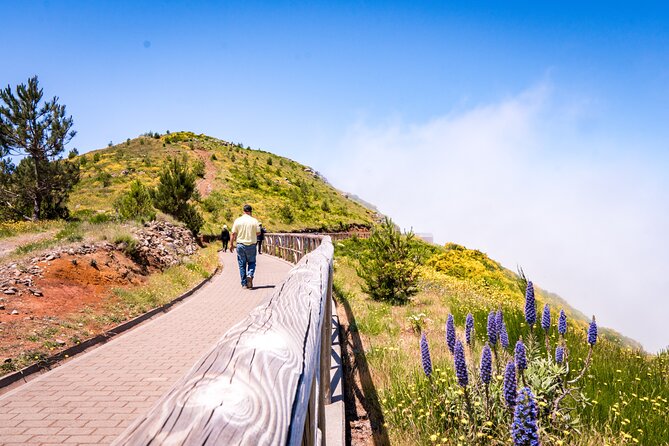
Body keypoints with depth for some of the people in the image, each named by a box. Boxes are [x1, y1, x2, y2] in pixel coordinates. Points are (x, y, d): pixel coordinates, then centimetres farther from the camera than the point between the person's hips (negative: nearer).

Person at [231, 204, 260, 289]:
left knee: (242, 264, 8)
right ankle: (250, 275, -14)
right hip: (251, 245, -1)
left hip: (240, 245, 1)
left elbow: (233, 234, -1)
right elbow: (258, 233, -2)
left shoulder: (237, 221, -2)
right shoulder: (254, 221, -5)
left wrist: (232, 244, 9)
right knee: (251, 263, 13)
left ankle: (244, 283, 10)